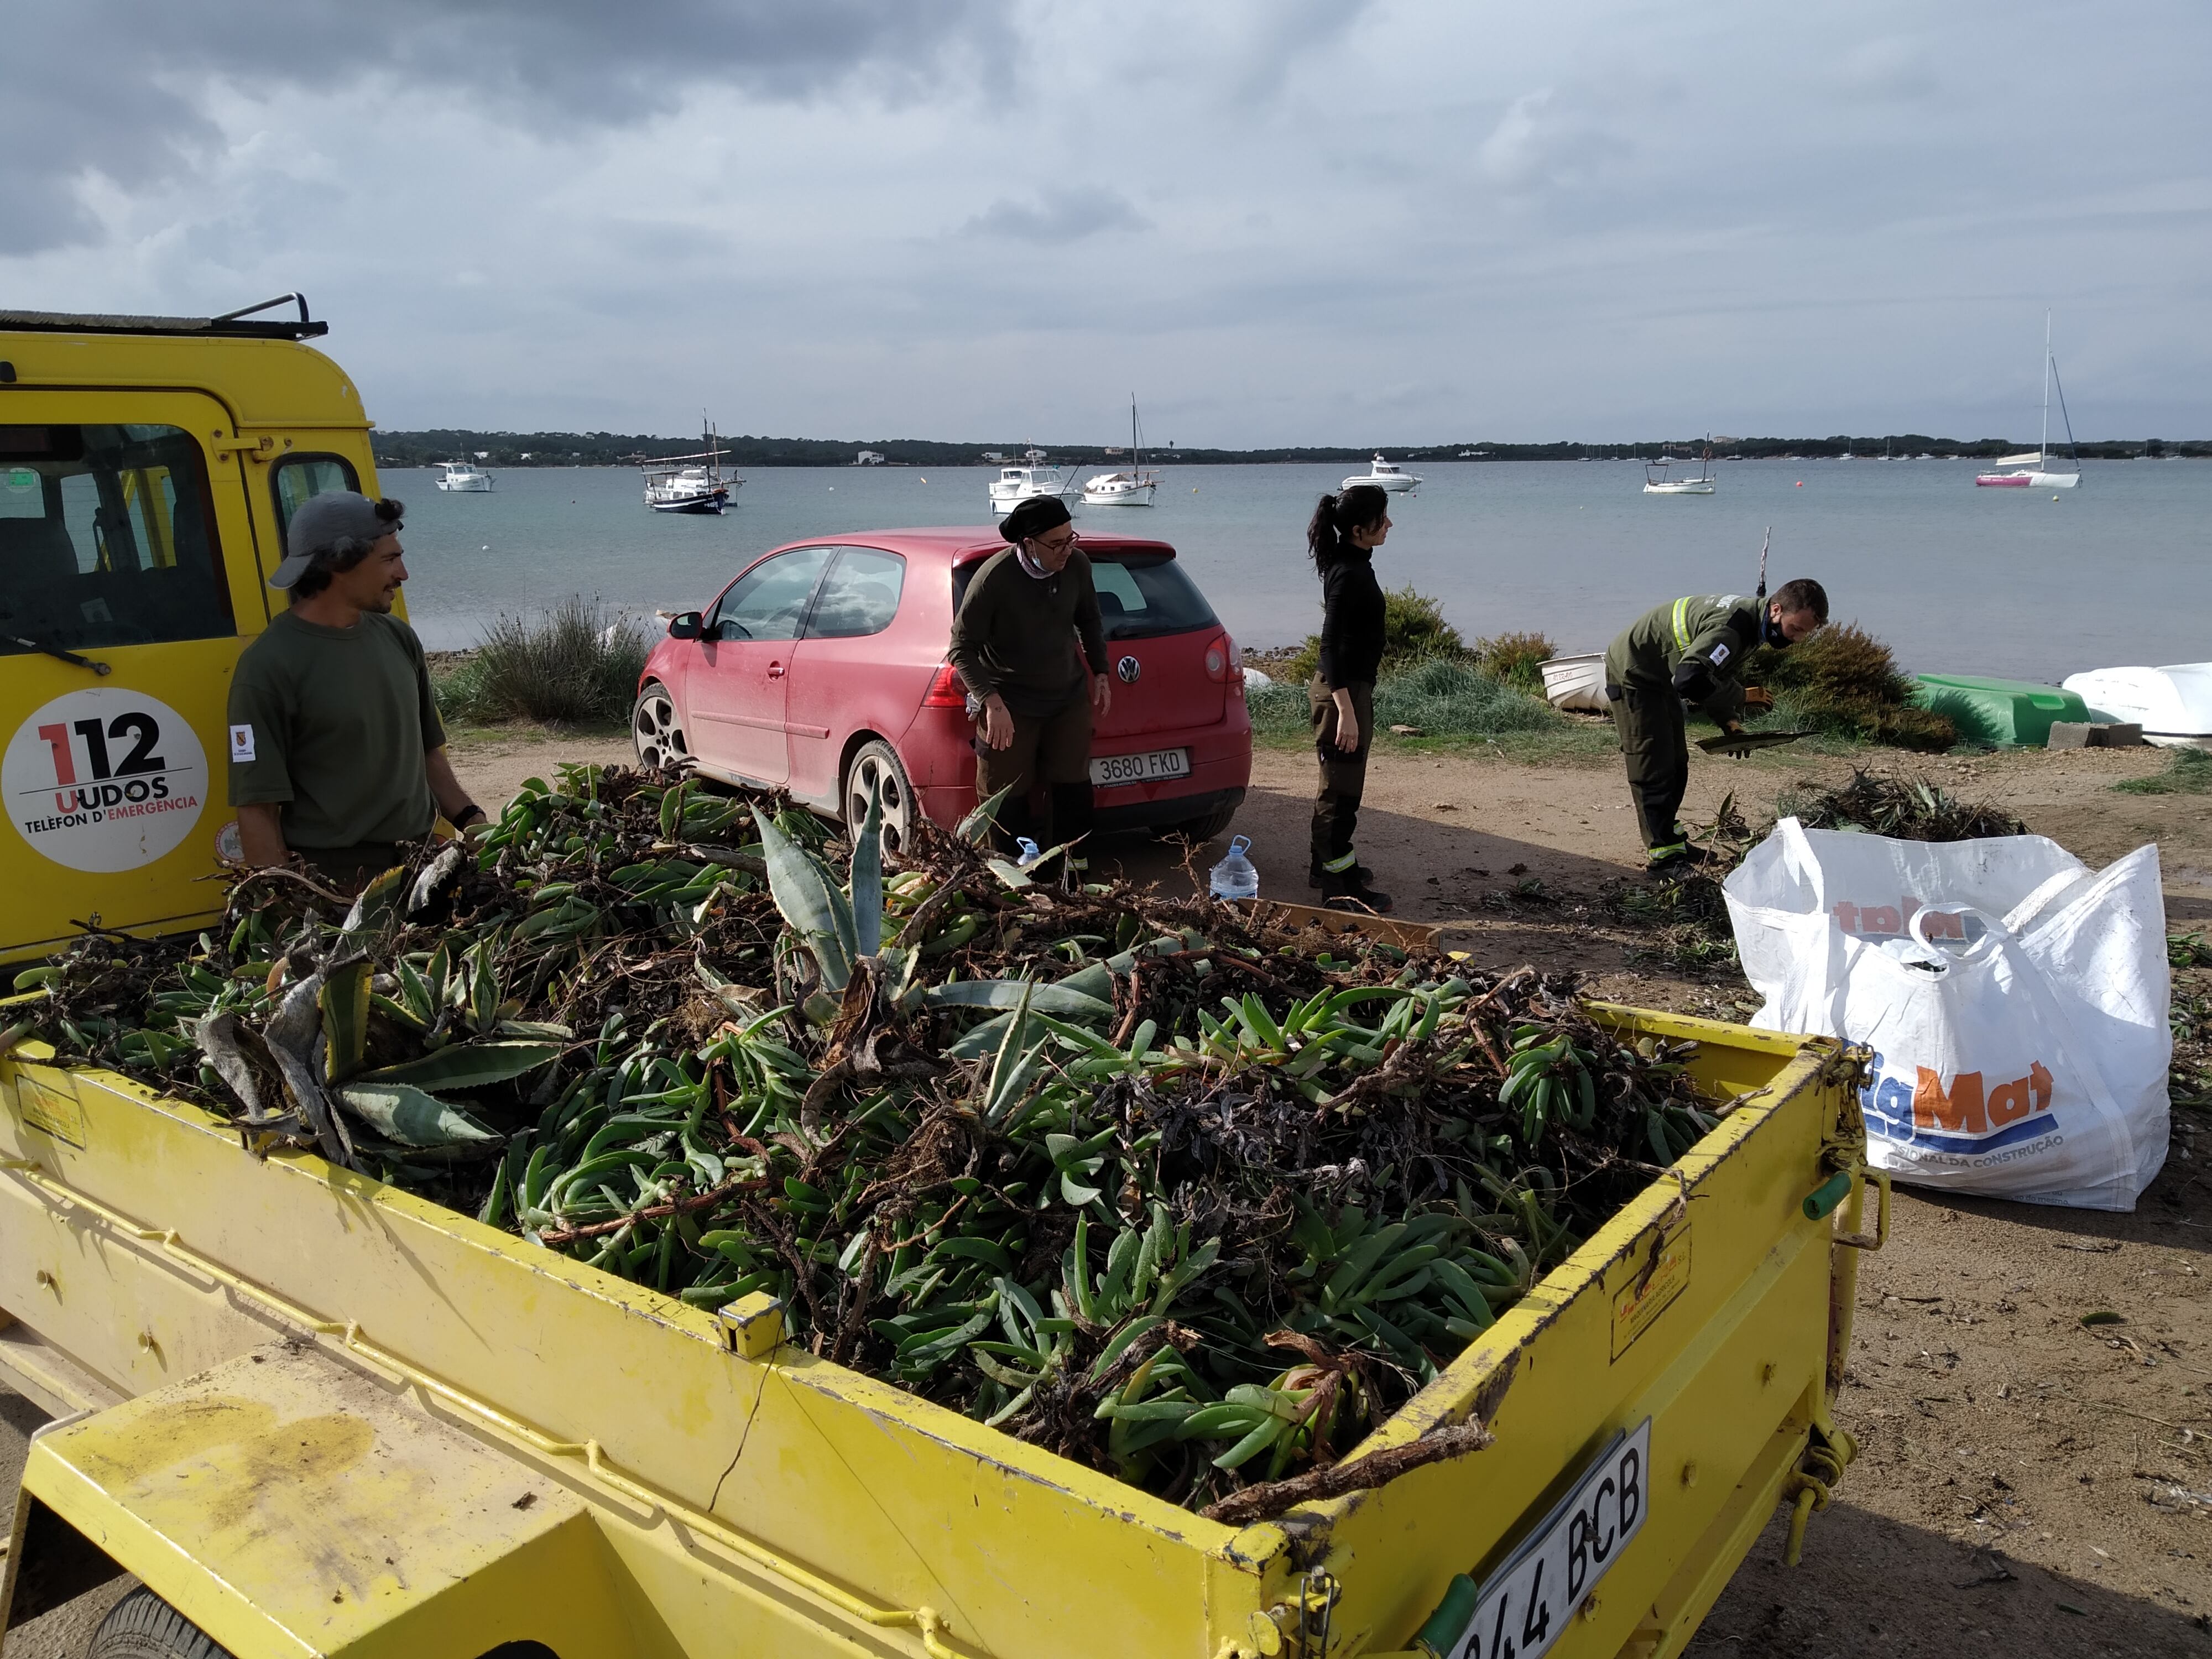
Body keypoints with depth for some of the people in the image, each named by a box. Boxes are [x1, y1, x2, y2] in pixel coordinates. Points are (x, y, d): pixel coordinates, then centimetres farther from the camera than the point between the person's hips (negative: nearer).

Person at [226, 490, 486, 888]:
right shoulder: (268, 666, -12)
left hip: (419, 864, 6)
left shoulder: (399, 638, 7)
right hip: (333, 880, -6)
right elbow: (257, 809, -13)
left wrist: (472, 821, 5)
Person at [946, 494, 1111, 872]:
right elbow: (962, 648, -18)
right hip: (1011, 705, -5)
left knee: (1072, 783, 10)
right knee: (1006, 795, 0)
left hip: (1069, 696, 5)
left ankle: (1071, 863, 24)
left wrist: (1100, 672, 11)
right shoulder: (994, 578, -24)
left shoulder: (1077, 565, -9)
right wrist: (992, 702, -27)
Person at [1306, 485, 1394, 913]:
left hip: (1352, 685, 10)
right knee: (1342, 789, -4)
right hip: (1344, 689, -10)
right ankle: (1340, 887, 3)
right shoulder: (1349, 574, -21)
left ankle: (1327, 865, 35)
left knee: (1339, 785, 21)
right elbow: (1331, 643, -25)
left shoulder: (1353, 565, 9)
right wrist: (1345, 710, -28)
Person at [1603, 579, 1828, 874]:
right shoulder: (1731, 627, -33)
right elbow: (1690, 680, -43)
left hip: (1661, 678, 10)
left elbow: (1721, 678, 12)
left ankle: (1669, 838, 25)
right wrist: (1741, 697, -28)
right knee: (1653, 769, -10)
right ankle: (1662, 855, -7)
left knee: (1676, 764, 15)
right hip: (1633, 674, -10)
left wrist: (1729, 720, -3)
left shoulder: (1753, 624, 0)